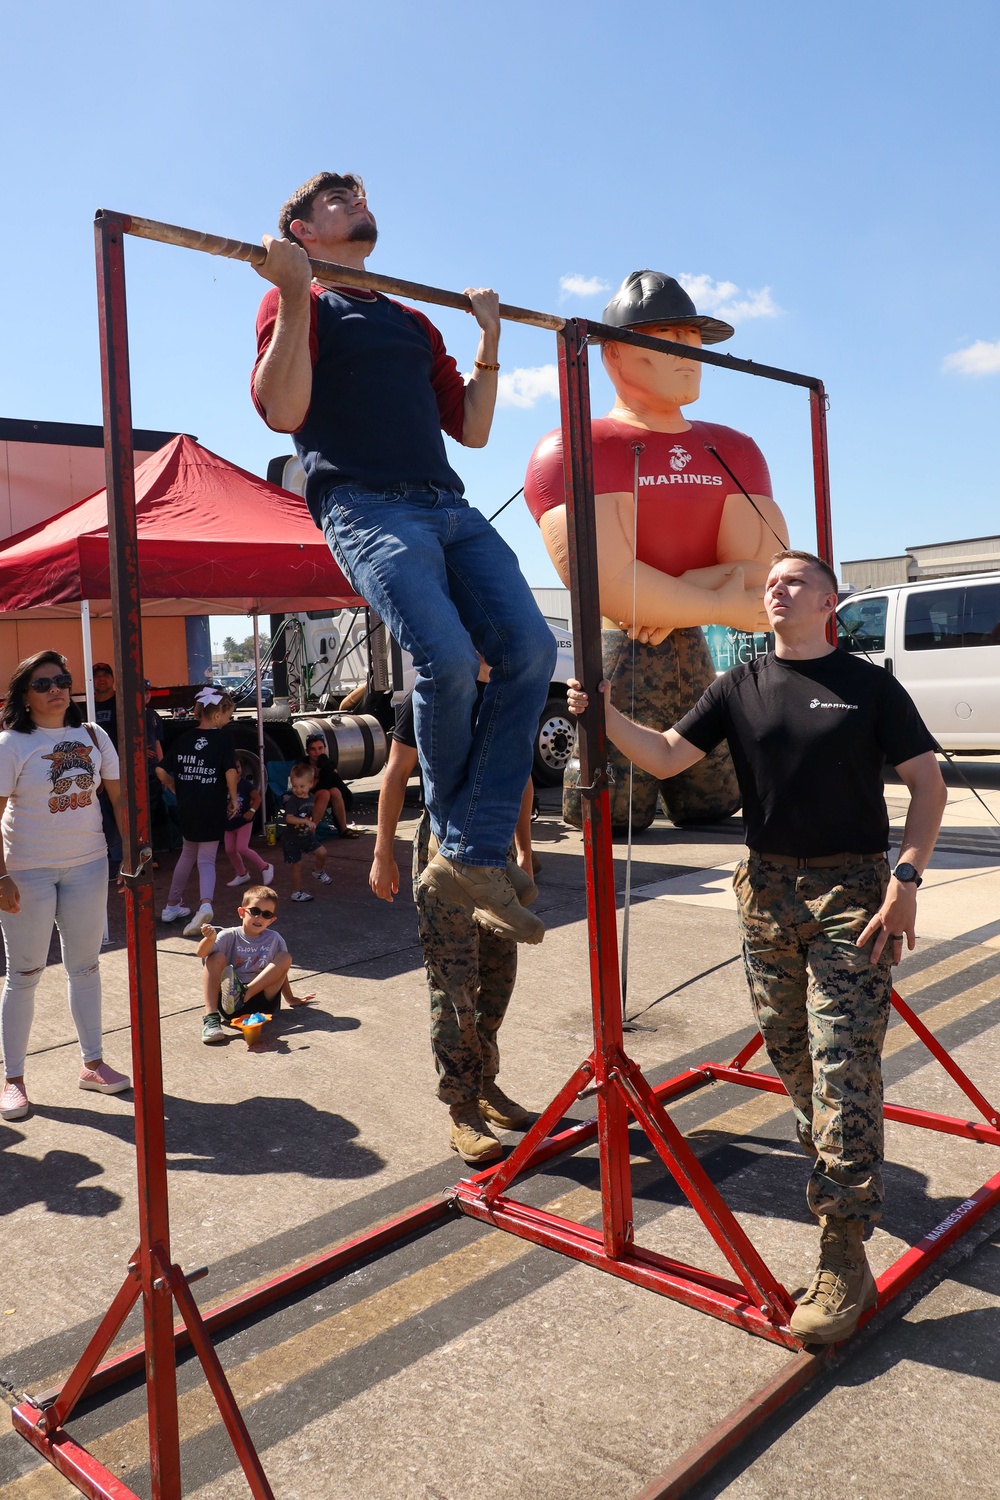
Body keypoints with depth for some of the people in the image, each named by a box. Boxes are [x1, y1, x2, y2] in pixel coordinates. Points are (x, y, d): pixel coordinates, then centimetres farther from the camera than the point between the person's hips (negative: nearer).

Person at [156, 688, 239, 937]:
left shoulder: (184, 739, 6)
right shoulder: (223, 739, -8)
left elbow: (161, 770, 5)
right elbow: (230, 771, -20)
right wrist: (233, 800, -8)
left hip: (186, 807, 4)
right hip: (213, 809, -4)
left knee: (187, 854, 24)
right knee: (206, 860, 4)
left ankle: (172, 906, 32)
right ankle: (205, 904, -23)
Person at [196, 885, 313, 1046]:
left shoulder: (274, 940, 8)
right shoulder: (229, 936, 2)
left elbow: (280, 972, 17)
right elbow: (200, 953, -14)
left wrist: (290, 999, 17)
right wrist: (209, 939, -35)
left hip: (261, 999, 1)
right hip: (227, 1002, -1)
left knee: (285, 958, -11)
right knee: (216, 957, -18)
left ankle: (242, 993, -30)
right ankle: (211, 1018, -30)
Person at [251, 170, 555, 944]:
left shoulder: (413, 322, 31)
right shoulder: (298, 303, 13)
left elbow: (471, 428, 27)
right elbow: (284, 411, -6)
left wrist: (490, 339, 25)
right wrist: (296, 295, -5)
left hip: (448, 505, 6)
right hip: (367, 505, -6)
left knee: (529, 648, -16)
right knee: (447, 656, -28)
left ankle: (475, 855, -13)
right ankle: (457, 833, 0)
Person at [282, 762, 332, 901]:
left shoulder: (310, 797, -1)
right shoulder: (292, 800, -23)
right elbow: (289, 818, -37)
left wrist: (312, 825, 19)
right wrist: (306, 822, -45)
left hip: (307, 836, 6)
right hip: (292, 839, -6)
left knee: (322, 853, 3)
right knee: (297, 865, 1)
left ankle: (318, 872, 33)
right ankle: (296, 892, 15)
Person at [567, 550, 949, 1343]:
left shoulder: (870, 685, 0)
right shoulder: (740, 688, 7)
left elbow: (928, 784, -2)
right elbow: (667, 755, 1)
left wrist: (906, 876, -13)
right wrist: (606, 716, -16)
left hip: (851, 892, -4)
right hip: (767, 890, 4)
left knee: (845, 1066, -8)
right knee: (790, 1053, 13)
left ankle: (844, 1258, -3)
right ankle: (837, 1166, 38)